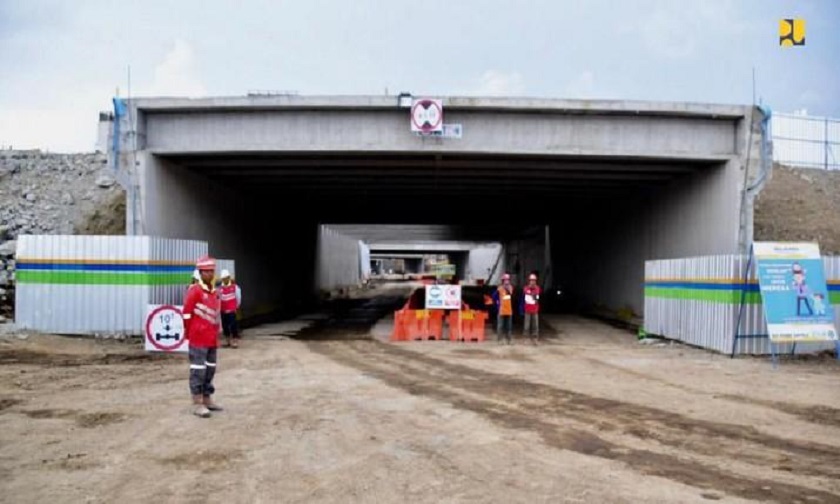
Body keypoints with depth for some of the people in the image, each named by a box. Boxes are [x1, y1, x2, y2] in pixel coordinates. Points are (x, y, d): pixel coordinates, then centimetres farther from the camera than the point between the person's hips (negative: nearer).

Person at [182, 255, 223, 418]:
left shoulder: (215, 292, 12)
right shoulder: (195, 290, -12)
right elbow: (186, 313, -11)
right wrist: (190, 333, -4)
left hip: (212, 338, 8)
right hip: (198, 338, -8)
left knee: (210, 369, 14)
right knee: (198, 370, -5)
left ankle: (207, 400, 24)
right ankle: (197, 404, -1)